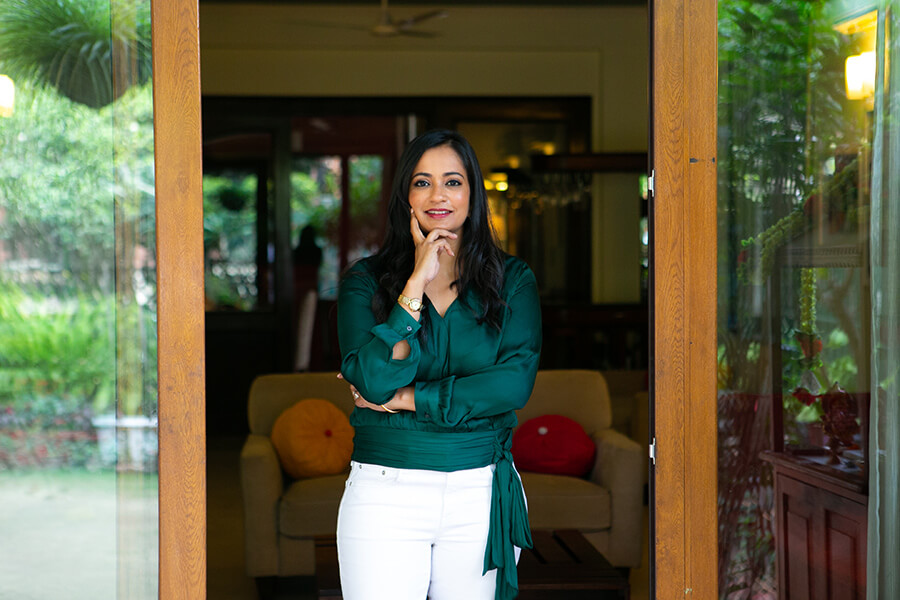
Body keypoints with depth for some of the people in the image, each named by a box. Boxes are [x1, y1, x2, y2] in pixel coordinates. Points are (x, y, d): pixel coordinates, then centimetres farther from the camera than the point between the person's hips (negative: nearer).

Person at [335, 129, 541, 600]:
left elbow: (515, 382, -9)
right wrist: (417, 283, -13)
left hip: (480, 493, 1)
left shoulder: (512, 279, 5)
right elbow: (374, 380, -13)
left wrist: (405, 399, -9)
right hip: (385, 494, -1)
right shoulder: (366, 279, 2)